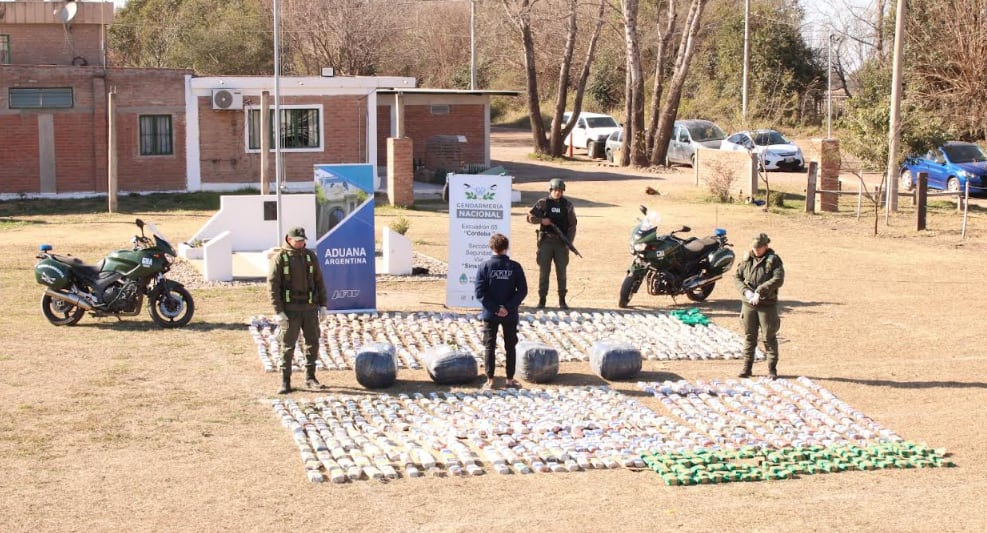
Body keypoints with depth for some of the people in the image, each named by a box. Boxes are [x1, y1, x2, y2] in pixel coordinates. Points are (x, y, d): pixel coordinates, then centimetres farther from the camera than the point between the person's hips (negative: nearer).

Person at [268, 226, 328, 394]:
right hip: (290, 310, -4)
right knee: (287, 346, -1)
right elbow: (273, 286, -8)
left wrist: (322, 305, 6)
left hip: (310, 308, 4)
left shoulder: (310, 256, 7)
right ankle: (285, 382, 4)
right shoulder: (279, 259, -5)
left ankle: (310, 378, 20)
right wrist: (278, 311, -14)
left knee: (313, 343, 7)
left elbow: (319, 281, 11)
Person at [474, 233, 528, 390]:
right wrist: (508, 307, -11)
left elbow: (480, 293, -12)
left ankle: (490, 380, 6)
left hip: (490, 314, -1)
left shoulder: (484, 267, -8)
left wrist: (494, 308, -10)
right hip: (511, 315, 1)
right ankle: (510, 379, 16)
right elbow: (522, 291, -9)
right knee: (510, 346, 13)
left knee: (489, 347, 8)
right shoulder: (515, 267, -5)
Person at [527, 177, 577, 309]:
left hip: (561, 242, 1)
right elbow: (530, 217, 5)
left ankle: (562, 300, 11)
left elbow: (572, 225, 4)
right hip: (546, 241, -1)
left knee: (561, 271, 4)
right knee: (544, 270, 0)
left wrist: (570, 241, -6)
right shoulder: (543, 203, 0)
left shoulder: (567, 205, 4)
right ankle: (542, 299, 6)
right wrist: (541, 220, -14)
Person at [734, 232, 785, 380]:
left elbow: (778, 279, -19)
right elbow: (737, 277, 6)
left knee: (769, 338, 2)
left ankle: (772, 369, 10)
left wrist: (759, 291, -25)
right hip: (748, 304, 3)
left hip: (767, 305, -3)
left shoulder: (773, 260, -7)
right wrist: (746, 291, -13)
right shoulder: (746, 259, 5)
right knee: (749, 336, 9)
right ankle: (747, 368, 15)